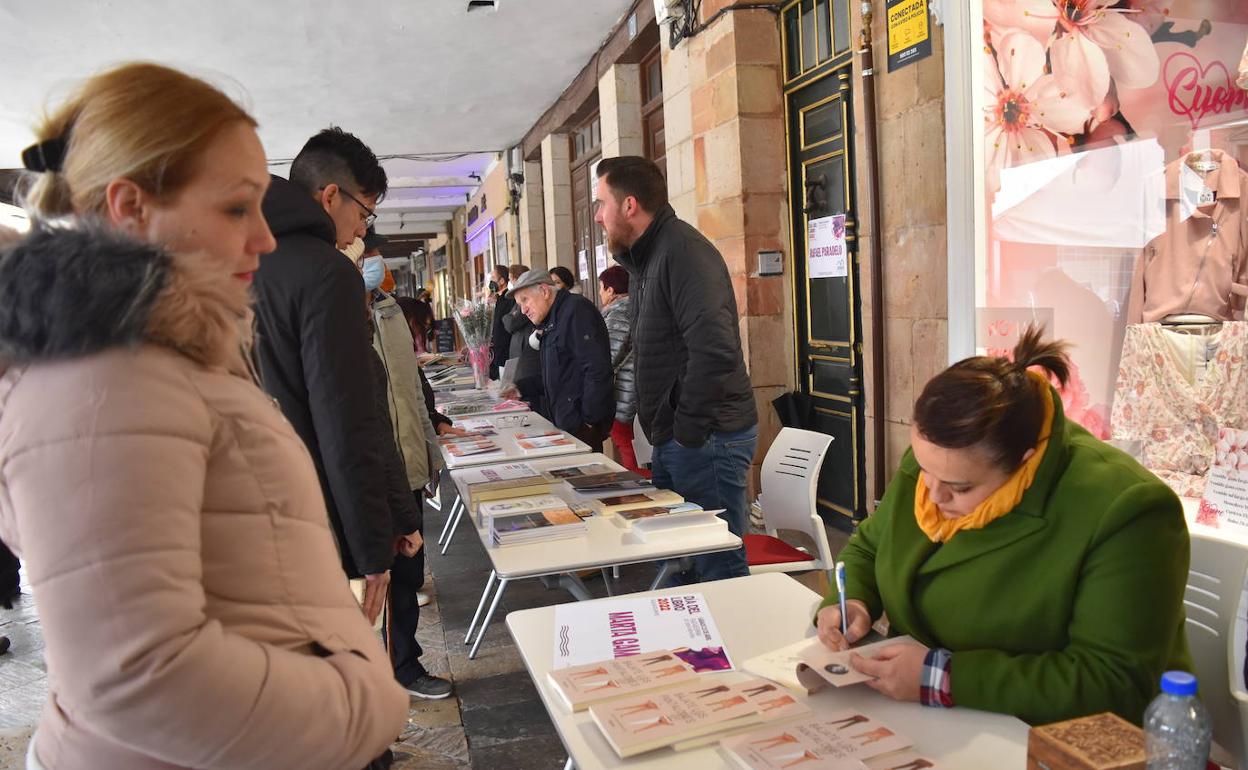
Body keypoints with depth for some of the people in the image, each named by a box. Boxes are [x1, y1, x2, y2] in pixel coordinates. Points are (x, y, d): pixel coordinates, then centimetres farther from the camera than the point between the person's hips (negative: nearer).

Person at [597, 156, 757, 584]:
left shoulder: (683, 252, -17)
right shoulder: (645, 258, 16)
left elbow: (715, 351, -29)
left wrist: (687, 432, -20)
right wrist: (665, 434, 15)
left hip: (707, 438, -10)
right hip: (673, 439, 10)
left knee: (718, 565, -2)